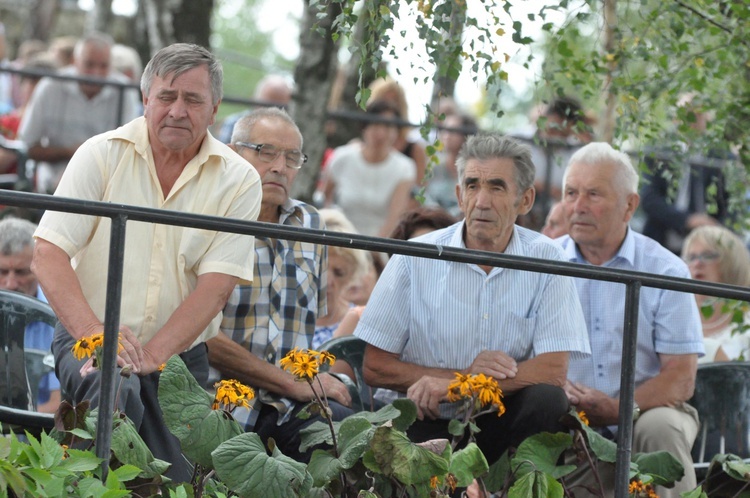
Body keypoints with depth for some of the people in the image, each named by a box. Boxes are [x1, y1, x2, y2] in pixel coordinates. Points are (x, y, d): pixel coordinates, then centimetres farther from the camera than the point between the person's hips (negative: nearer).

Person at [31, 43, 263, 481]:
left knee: (181, 482, -12)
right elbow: (48, 255, -7)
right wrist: (96, 334, -23)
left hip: (179, 355, 2)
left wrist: (149, 356, -21)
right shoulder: (103, 155, -1)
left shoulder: (239, 181, 0)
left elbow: (215, 286, -8)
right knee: (116, 392, -34)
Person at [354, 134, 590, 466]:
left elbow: (553, 372, -10)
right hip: (426, 424, -2)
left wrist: (452, 384, -18)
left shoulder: (546, 260, -1)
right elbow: (375, 368, -1)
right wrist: (466, 374, -13)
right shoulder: (414, 259, -1)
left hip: (504, 425, 3)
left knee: (547, 400, -28)